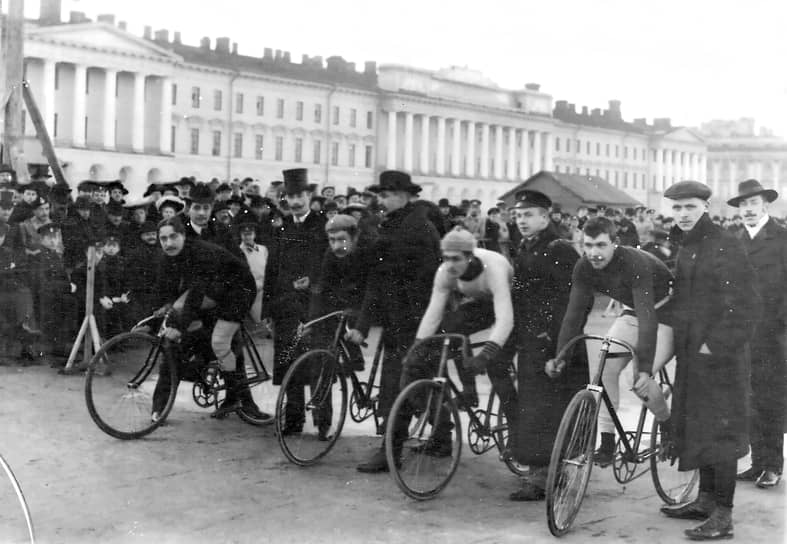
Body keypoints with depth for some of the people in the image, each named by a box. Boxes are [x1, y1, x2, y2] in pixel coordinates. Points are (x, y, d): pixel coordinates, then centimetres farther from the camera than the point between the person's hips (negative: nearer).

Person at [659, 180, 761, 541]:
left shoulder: (726, 246, -13)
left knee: (721, 429, -4)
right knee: (698, 426, 14)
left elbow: (747, 308, -16)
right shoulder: (685, 249, 13)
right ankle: (706, 500, 26)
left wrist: (716, 344, -17)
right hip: (691, 354, 8)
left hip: (719, 354, -8)